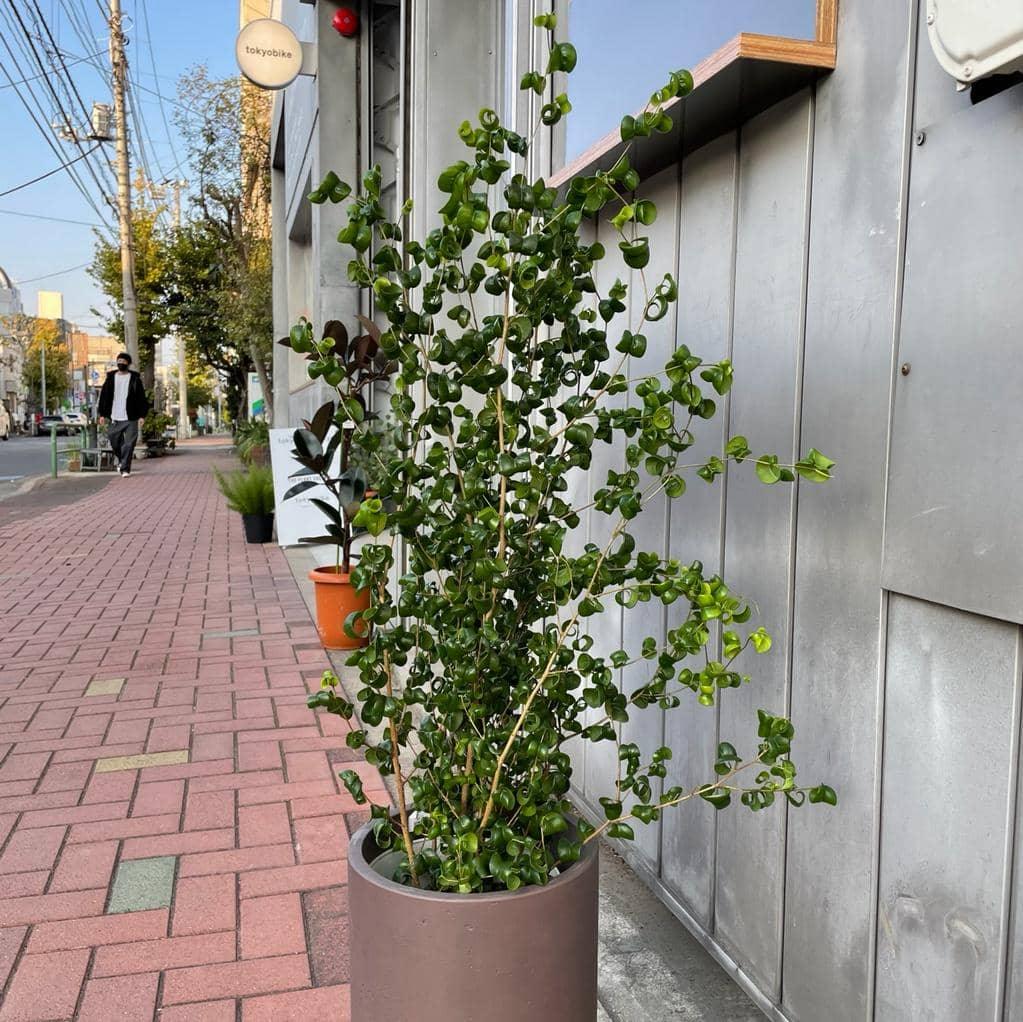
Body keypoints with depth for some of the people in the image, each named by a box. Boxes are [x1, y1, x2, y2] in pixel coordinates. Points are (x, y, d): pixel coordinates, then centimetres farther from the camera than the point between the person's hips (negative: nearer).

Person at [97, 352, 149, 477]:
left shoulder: (135, 379, 2)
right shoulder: (110, 378, 9)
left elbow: (142, 399, 1)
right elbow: (104, 396, 11)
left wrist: (142, 415, -6)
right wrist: (102, 414, 4)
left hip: (131, 419, -3)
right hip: (114, 419, 3)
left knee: (128, 445, -7)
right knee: (115, 443, 9)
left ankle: (125, 469, -2)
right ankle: (121, 460, 35)